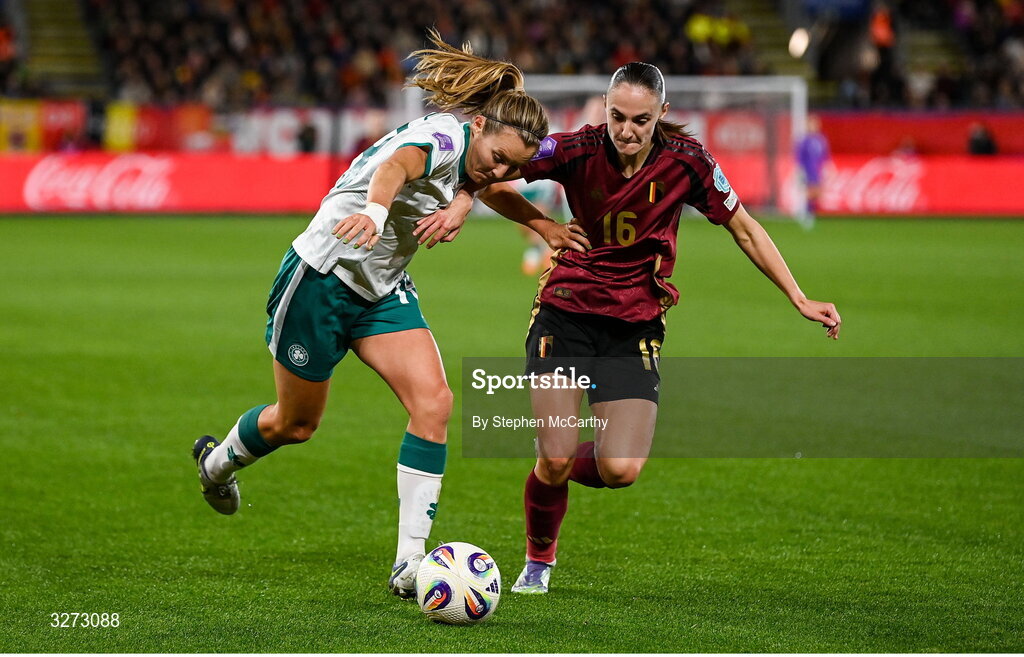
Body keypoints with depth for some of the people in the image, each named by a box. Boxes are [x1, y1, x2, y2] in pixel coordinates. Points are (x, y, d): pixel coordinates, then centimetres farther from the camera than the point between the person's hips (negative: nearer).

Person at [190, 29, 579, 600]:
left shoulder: (468, 160, -2)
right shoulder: (445, 134, -27)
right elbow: (398, 164, -47)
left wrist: (454, 215, -11)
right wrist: (375, 211, -72)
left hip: (384, 291, 8)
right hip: (322, 279, -8)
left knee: (433, 402, -14)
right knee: (296, 423, 10)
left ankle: (410, 564, -15)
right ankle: (217, 461, 46)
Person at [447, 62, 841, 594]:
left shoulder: (686, 161, -11)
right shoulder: (578, 150, -15)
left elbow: (744, 230, 1)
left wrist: (800, 301, -1)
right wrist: (545, 225, -21)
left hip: (635, 328, 1)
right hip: (566, 314, -1)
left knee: (620, 471, -13)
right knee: (554, 459, -11)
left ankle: (561, 467, 23)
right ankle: (539, 560, 18)